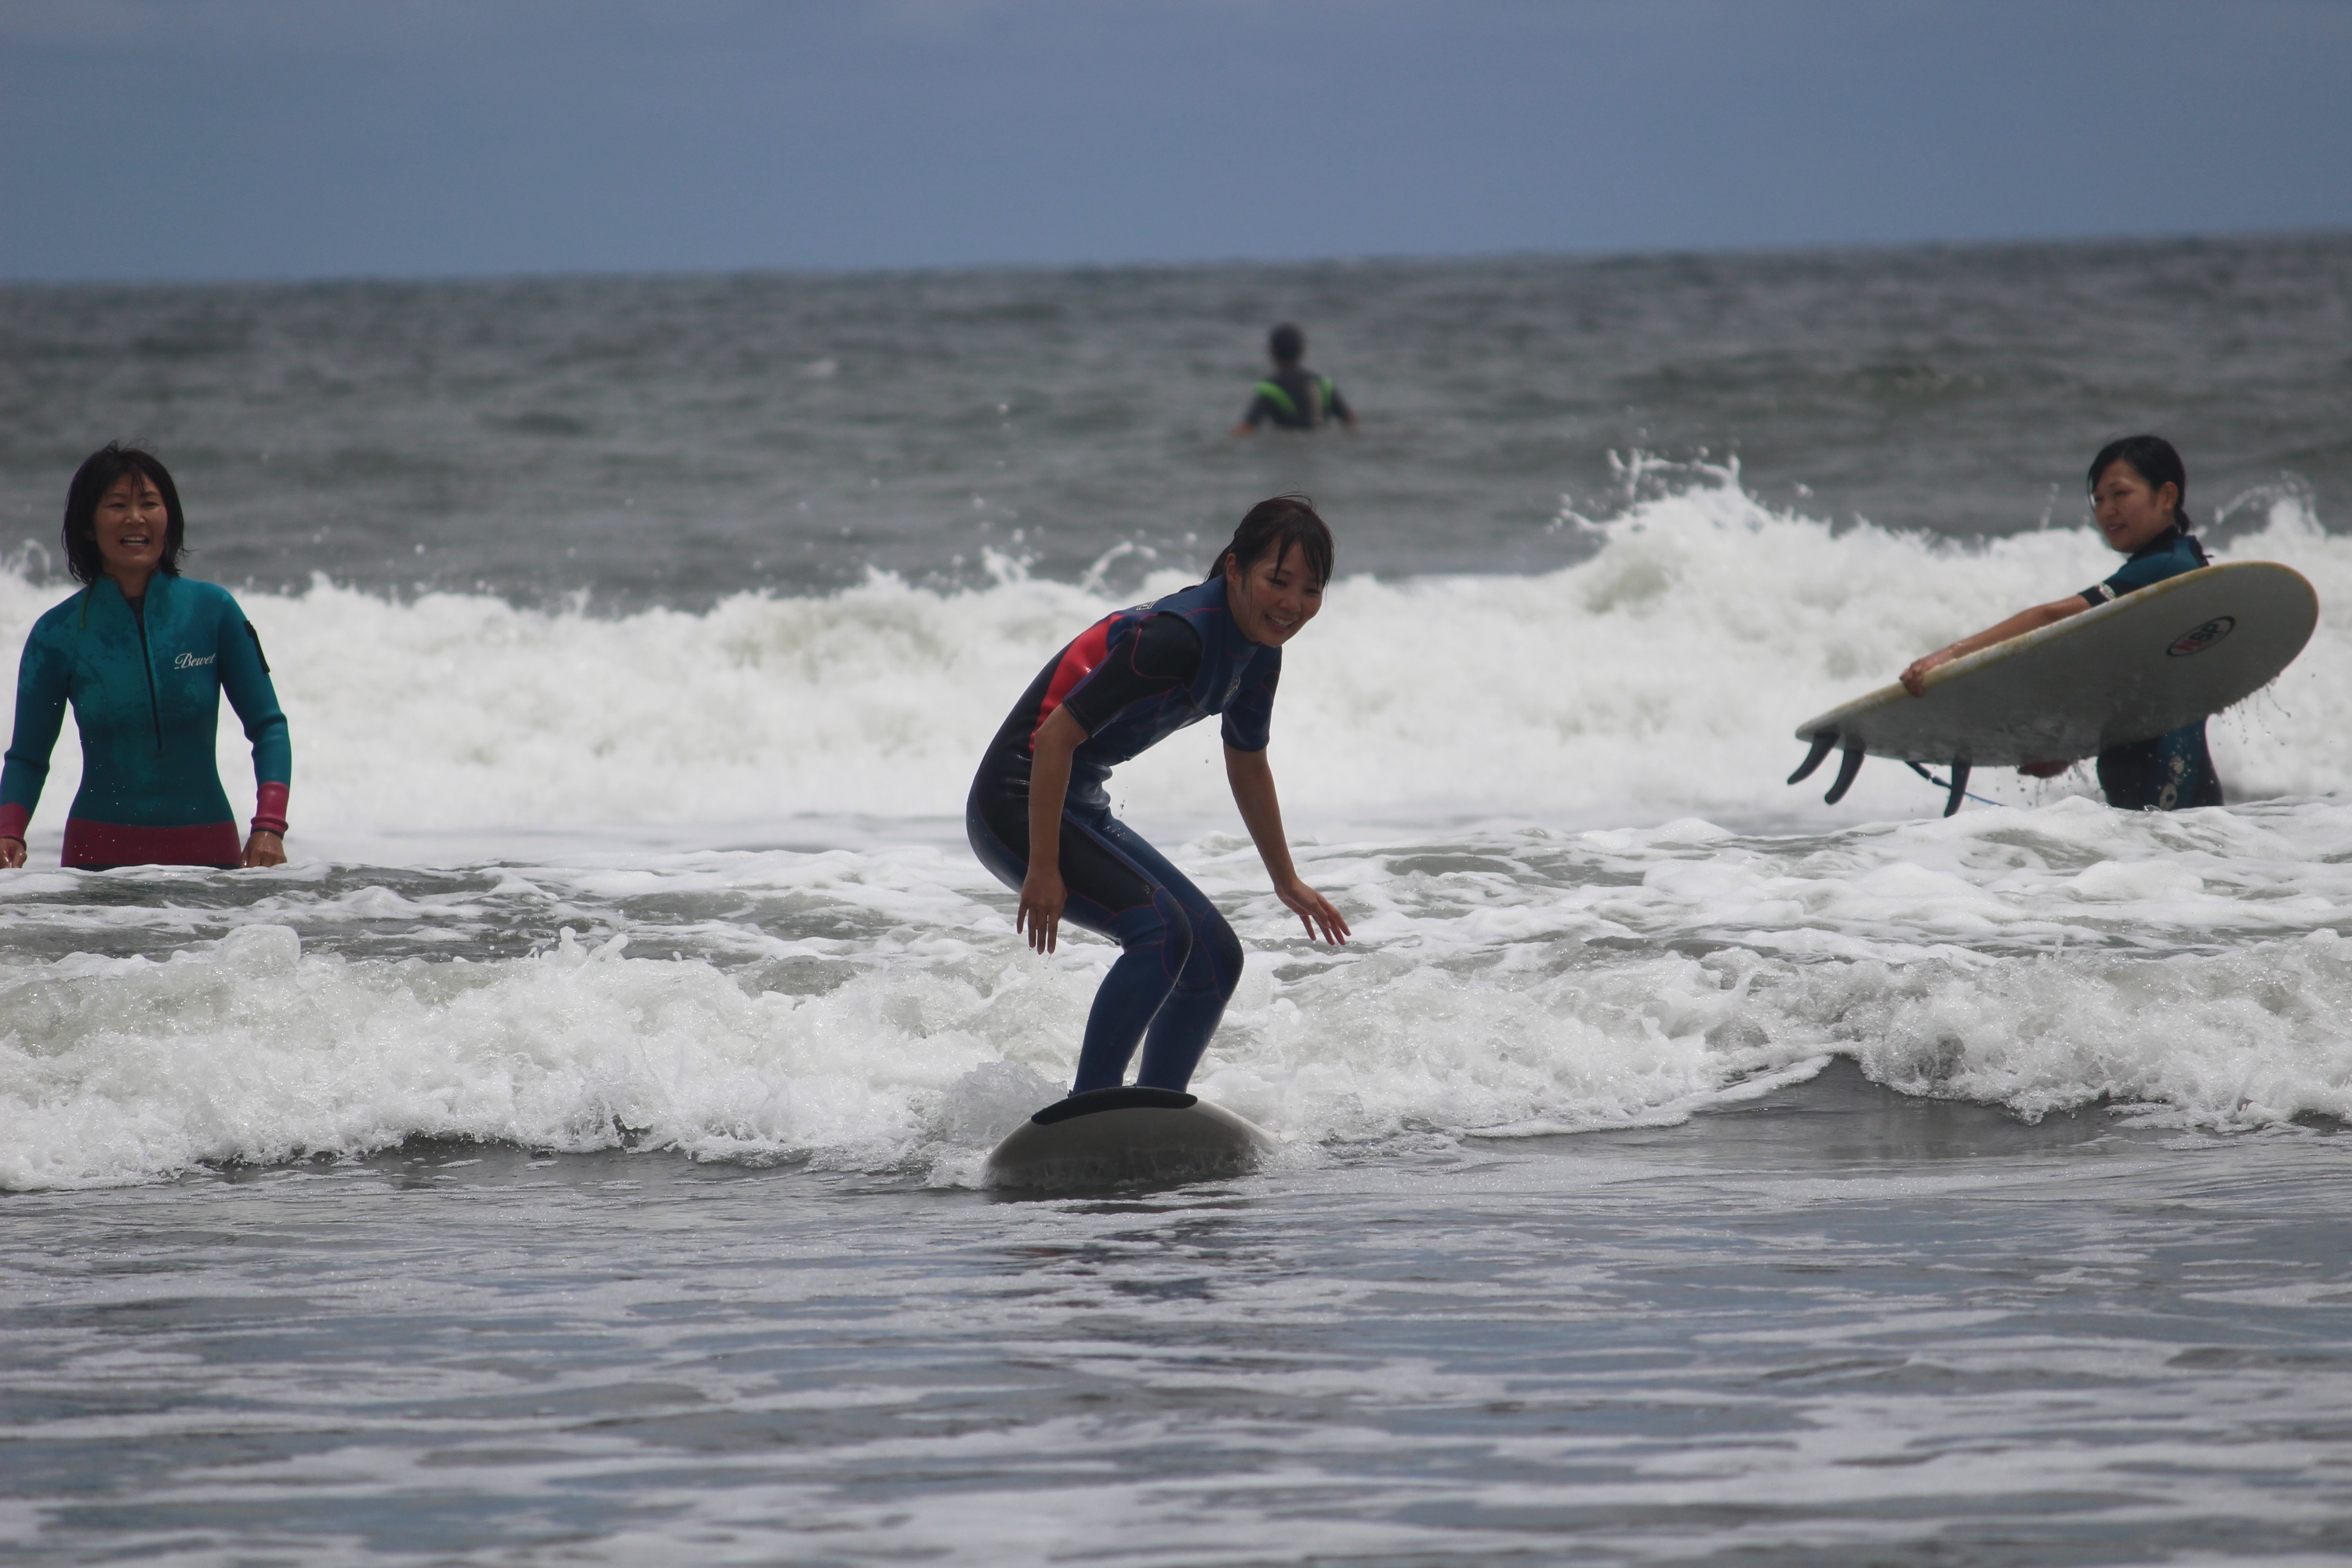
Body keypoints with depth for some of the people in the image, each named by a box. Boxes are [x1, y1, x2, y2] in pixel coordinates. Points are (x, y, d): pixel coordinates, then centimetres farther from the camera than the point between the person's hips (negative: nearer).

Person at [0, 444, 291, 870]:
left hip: (207, 850, 0)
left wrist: (269, 827, -14)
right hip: (99, 852, 0)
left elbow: (267, 726, 0)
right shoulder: (57, 634, -3)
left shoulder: (213, 610, -3)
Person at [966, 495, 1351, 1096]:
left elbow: (1248, 765, 22)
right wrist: (1043, 869, -26)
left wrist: (1287, 882, 29)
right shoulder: (1177, 636, -26)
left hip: (1082, 809, 10)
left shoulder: (1258, 653, 4)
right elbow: (1058, 733, -26)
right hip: (1018, 803, -10)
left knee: (1216, 957, 8)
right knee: (1161, 929, -26)